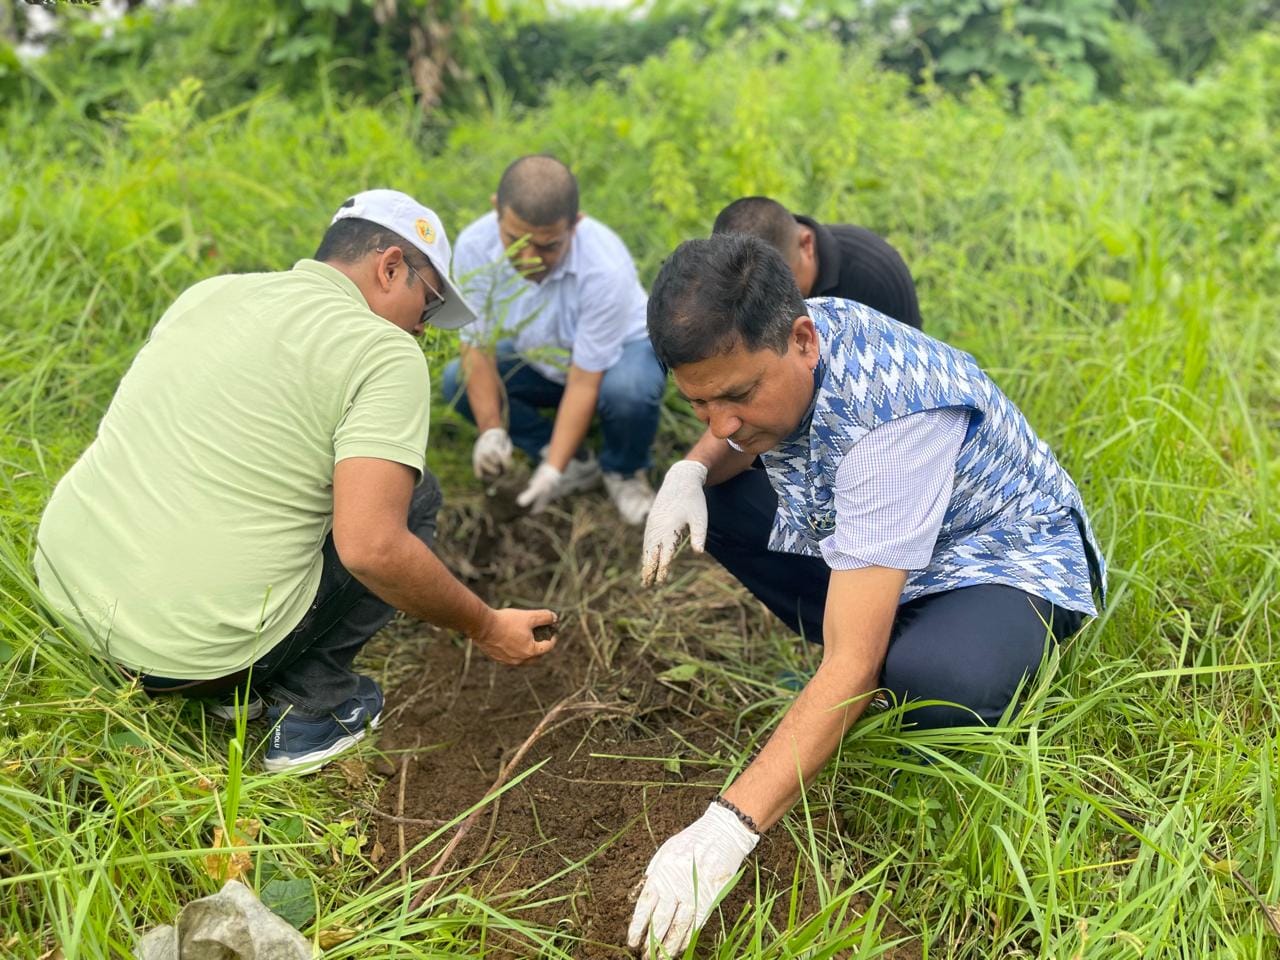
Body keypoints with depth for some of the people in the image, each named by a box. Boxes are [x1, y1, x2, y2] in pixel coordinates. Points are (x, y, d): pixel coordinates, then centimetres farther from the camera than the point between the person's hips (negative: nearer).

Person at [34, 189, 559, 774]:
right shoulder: (386, 354, -11)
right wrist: (487, 629, -6)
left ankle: (231, 686, 21)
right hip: (195, 646, -7)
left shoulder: (208, 292, 12)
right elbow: (372, 548, -23)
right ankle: (311, 706, 6)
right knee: (411, 494, 8)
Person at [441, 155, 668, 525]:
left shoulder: (605, 269, -37)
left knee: (627, 391, -39)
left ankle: (624, 472, -3)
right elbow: (478, 344, -17)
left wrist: (552, 470, -32)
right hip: (544, 358, 5)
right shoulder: (475, 245, -25)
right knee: (457, 380, -17)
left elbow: (584, 383, -31)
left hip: (622, 347, -5)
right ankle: (576, 464, -4)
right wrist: (491, 430, -30)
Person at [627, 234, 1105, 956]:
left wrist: (727, 829, -44)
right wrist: (690, 471, -14)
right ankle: (888, 656, 1)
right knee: (709, 504, -2)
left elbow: (853, 664, -39)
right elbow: (734, 435, 11)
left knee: (933, 680, -41)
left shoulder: (896, 412, -37)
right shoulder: (764, 352, -15)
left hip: (1007, 555, -8)